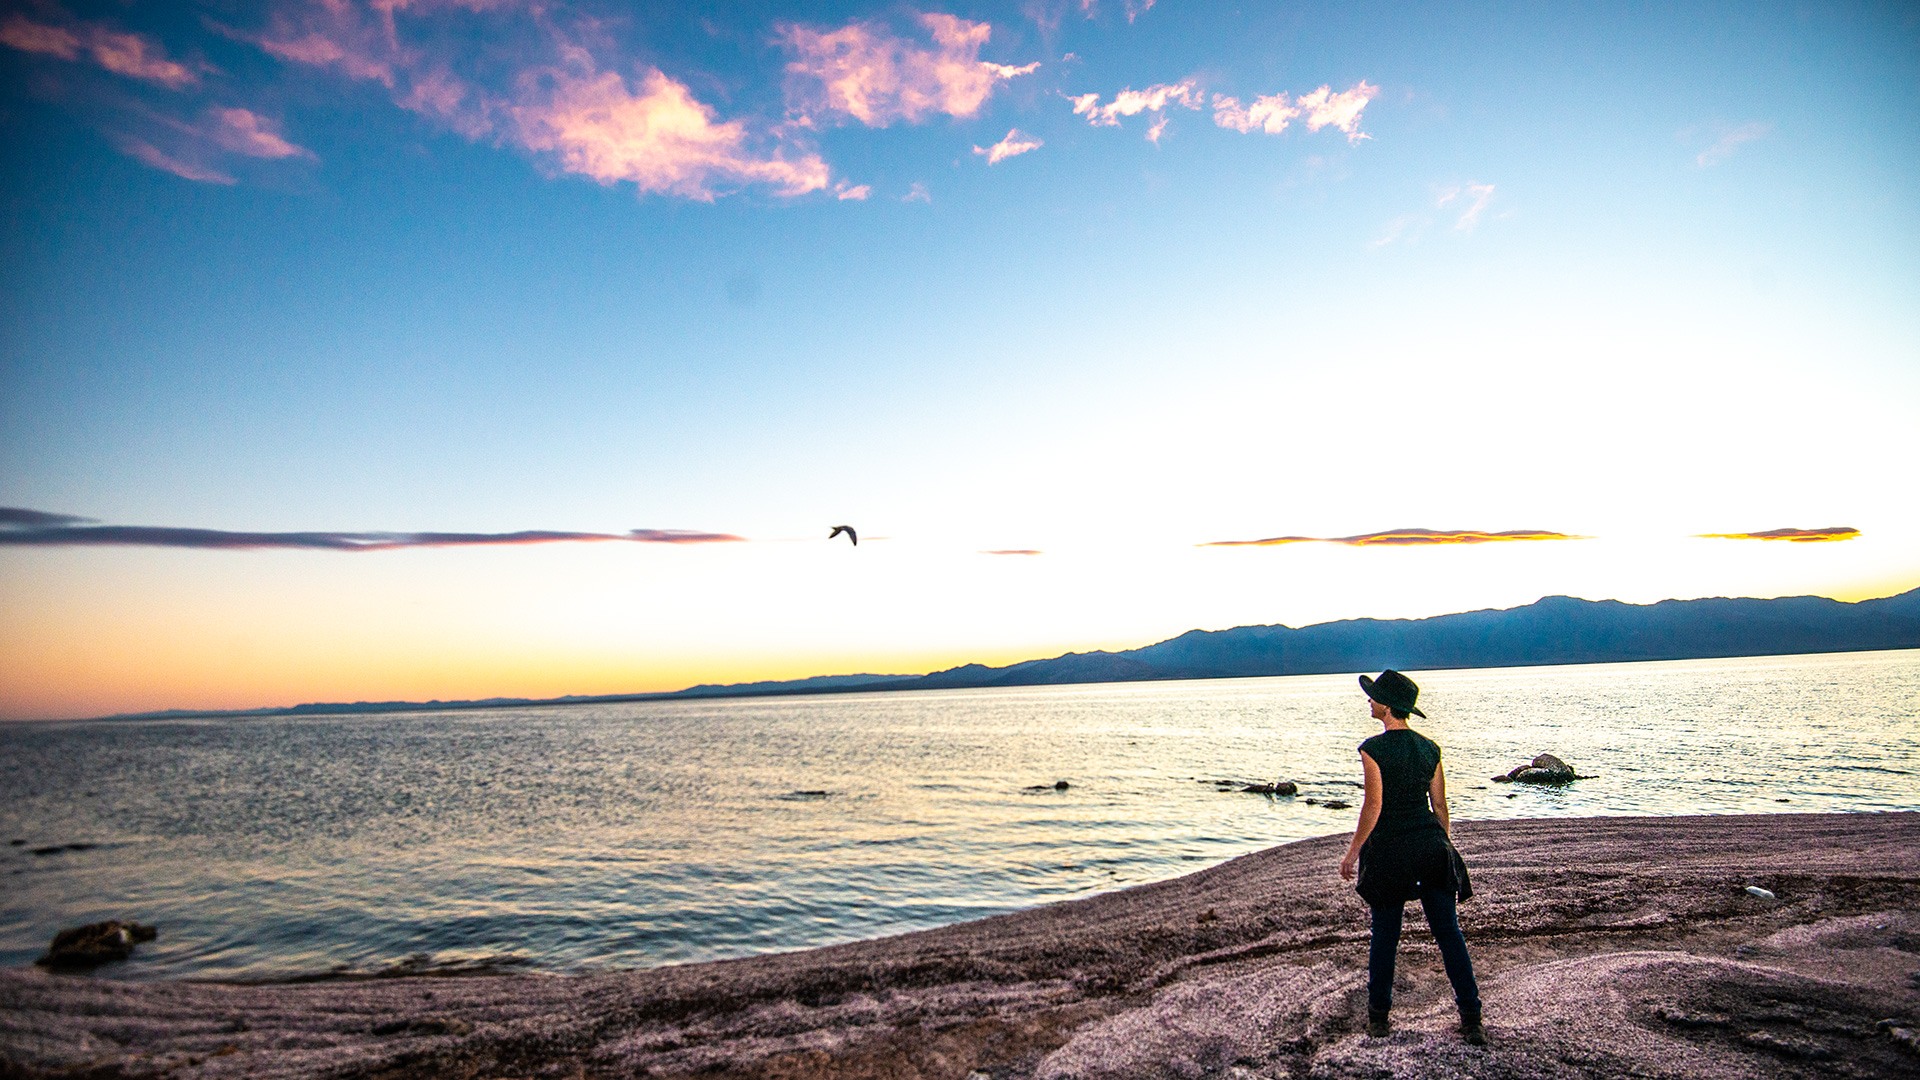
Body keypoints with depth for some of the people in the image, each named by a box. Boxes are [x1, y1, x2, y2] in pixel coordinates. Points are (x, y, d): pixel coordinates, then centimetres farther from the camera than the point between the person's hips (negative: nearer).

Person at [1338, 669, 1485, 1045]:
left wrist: (1352, 852, -7)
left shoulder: (1373, 749, -13)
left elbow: (1374, 807, -16)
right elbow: (1440, 807, 8)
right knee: (1449, 933, 8)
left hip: (1389, 848, -4)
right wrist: (1445, 846, 21)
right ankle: (1472, 1020, 8)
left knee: (1384, 935, 8)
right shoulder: (1429, 748, 4)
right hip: (1431, 844, 4)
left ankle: (1378, 1017, 18)